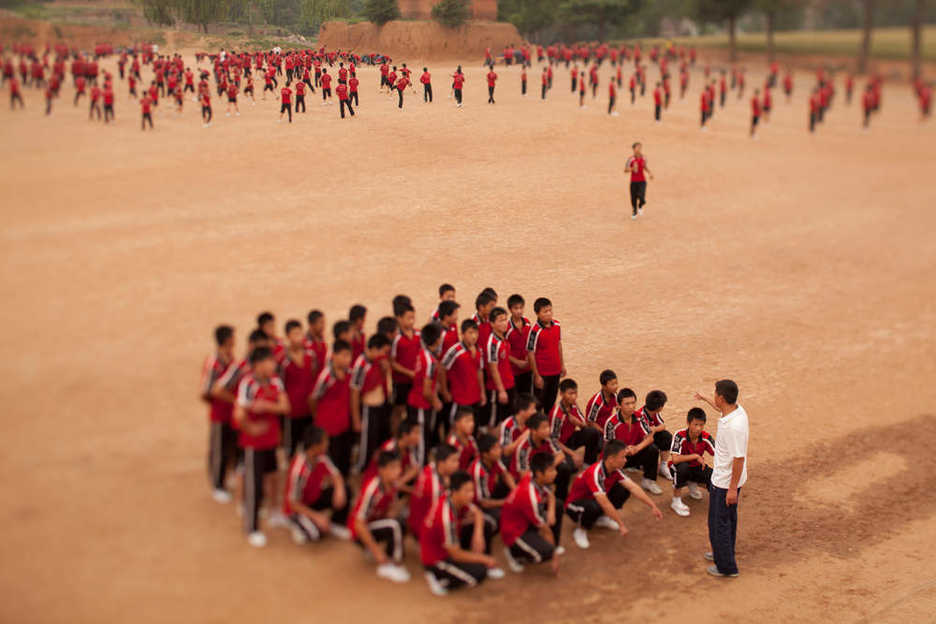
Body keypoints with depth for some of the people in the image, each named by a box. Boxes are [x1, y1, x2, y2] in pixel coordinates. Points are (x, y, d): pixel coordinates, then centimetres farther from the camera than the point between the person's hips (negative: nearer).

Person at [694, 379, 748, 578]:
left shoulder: (734, 426, -33)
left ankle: (726, 567, 16)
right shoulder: (737, 410, -4)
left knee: (719, 523, 4)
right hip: (722, 478, 10)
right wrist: (704, 399, 40)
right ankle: (723, 553, 43)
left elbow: (739, 458, -29)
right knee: (728, 519, 25)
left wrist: (733, 488, -22)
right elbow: (721, 407, 22)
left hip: (725, 482, -10)